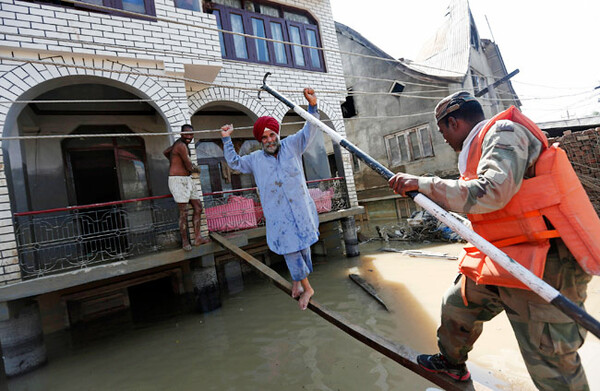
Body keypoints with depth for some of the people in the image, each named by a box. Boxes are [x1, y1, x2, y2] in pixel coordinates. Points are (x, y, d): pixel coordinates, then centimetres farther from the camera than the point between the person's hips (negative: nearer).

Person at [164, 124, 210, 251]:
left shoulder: (179, 143, 15)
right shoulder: (182, 146, -16)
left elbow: (165, 152, 32)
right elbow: (189, 167, -16)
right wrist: (197, 168, 5)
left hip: (187, 180, 11)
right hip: (178, 180, -10)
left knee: (198, 208, 10)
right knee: (184, 213, -7)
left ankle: (197, 238, 15)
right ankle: (185, 242, 5)